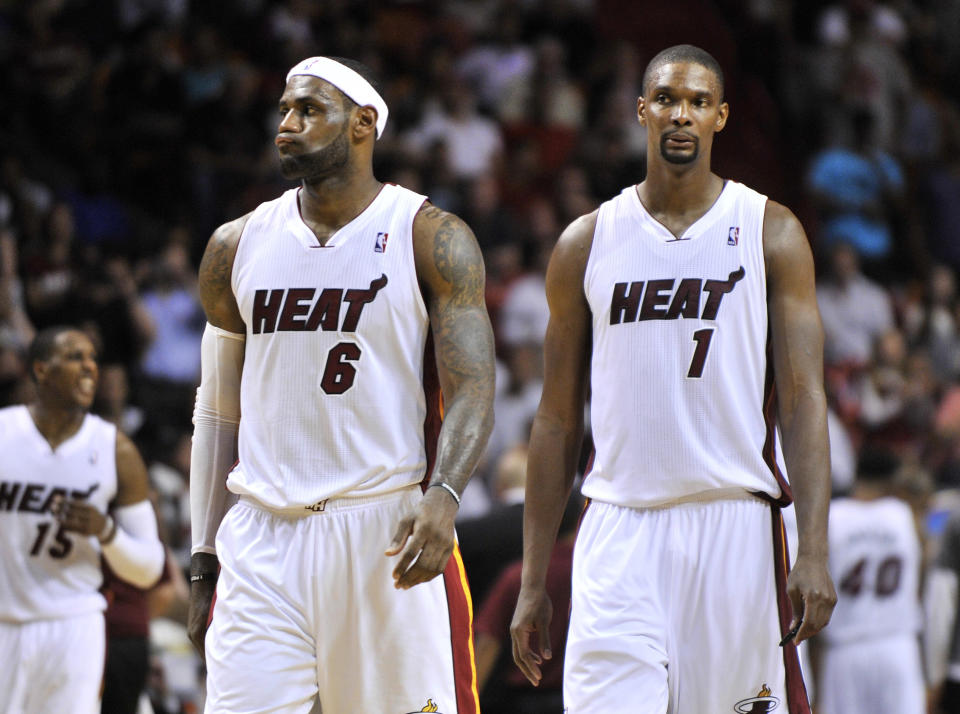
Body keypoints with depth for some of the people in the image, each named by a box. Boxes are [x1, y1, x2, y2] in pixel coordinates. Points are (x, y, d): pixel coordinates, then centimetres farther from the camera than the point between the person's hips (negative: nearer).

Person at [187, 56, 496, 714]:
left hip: (392, 535, -3)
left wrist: (442, 498, -29)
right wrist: (204, 565, 12)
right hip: (264, 538, 3)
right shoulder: (238, 247, 11)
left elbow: (473, 394, -9)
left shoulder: (432, 240, -1)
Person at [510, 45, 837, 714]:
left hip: (735, 529, -1)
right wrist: (534, 582, 8)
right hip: (620, 532, 1)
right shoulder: (585, 244, 10)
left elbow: (803, 399, -1)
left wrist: (814, 554, -13)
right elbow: (558, 420, 12)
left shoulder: (771, 233, 4)